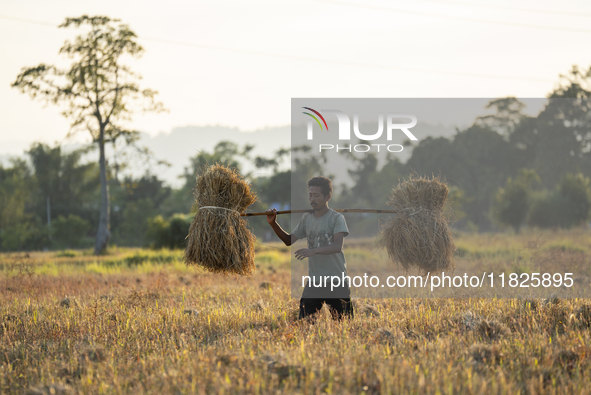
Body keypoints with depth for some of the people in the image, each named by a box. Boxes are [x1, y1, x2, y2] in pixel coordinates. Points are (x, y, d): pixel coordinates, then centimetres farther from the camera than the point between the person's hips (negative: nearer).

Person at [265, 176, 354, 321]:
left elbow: (338, 246, -22)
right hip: (314, 281, 4)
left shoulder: (336, 218, -8)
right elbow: (289, 240, 15)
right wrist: (273, 224, 0)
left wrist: (314, 251, -37)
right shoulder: (306, 219, 8)